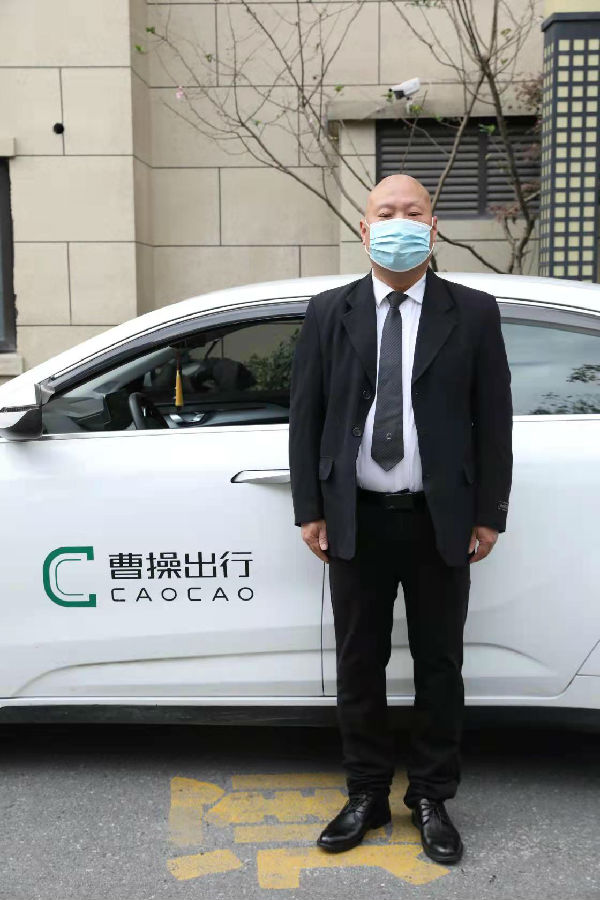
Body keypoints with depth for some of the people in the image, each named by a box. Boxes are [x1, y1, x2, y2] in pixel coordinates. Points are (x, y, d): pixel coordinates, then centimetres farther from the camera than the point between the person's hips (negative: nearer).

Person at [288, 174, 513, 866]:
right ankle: (366, 795, 29)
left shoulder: (473, 313, 1)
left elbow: (493, 419, 1)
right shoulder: (328, 313, 4)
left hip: (440, 521, 0)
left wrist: (489, 515, -2)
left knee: (438, 666, 10)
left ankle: (432, 800, 29)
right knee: (358, 666, 11)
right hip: (356, 519, 1)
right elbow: (305, 417, 3)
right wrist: (309, 510, -1)